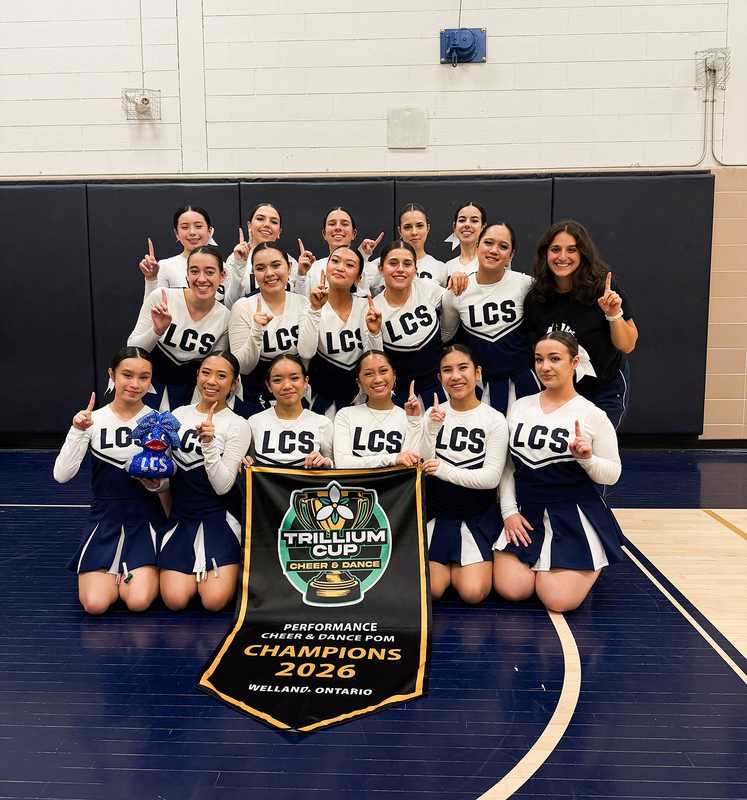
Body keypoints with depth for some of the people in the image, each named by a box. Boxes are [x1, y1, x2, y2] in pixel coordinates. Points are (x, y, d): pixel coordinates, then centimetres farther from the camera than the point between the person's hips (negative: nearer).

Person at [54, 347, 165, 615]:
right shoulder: (93, 420, -2)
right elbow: (61, 475, -10)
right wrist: (77, 432, -19)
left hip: (146, 518, 0)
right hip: (104, 518, 1)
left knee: (138, 601, -16)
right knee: (95, 604, -14)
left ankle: (142, 571, 17)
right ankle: (112, 573, 19)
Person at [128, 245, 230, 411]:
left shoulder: (225, 317, -8)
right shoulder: (160, 297, -13)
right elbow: (132, 350, -10)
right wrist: (157, 330, -25)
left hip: (187, 394, 1)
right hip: (148, 386, -1)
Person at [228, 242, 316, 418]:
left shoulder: (301, 303, -2)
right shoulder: (243, 307, -9)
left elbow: (307, 353, -17)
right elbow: (243, 368, -13)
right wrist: (256, 331, -28)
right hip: (253, 402, -2)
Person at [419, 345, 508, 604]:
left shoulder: (494, 419, -5)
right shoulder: (434, 414, 2)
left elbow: (492, 476, -13)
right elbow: (421, 466, -5)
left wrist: (445, 471, -25)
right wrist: (431, 429, -19)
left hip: (476, 516, -1)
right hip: (435, 513, 1)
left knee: (473, 592, -16)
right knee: (428, 590, -15)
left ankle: (457, 566, 16)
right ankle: (445, 565, 18)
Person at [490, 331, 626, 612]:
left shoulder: (592, 415, -4)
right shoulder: (520, 407, 6)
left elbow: (612, 475, -2)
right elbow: (507, 465, 9)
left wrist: (588, 459, -22)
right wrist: (509, 511, -1)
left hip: (575, 518, -3)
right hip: (525, 513, 3)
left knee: (559, 600, -14)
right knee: (510, 589, -13)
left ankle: (586, 569, 20)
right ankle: (538, 563, 20)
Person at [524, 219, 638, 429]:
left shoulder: (604, 288, -18)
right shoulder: (536, 296, -9)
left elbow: (627, 346, -15)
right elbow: (531, 341, 9)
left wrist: (614, 315, -30)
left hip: (605, 392, -3)